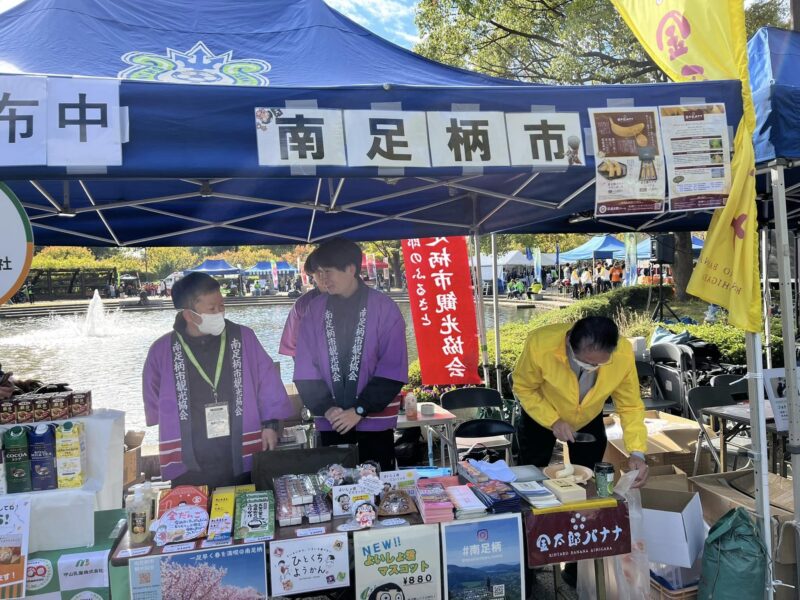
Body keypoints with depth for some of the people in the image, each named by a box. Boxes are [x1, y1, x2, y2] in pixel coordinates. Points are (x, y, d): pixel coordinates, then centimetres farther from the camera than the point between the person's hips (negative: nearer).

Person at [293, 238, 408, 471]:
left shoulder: (383, 307, -5)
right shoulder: (315, 310, 4)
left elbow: (393, 368, -8)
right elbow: (305, 368, 3)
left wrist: (360, 410, -12)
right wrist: (327, 408, -9)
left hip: (374, 422, -2)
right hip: (331, 424, 2)